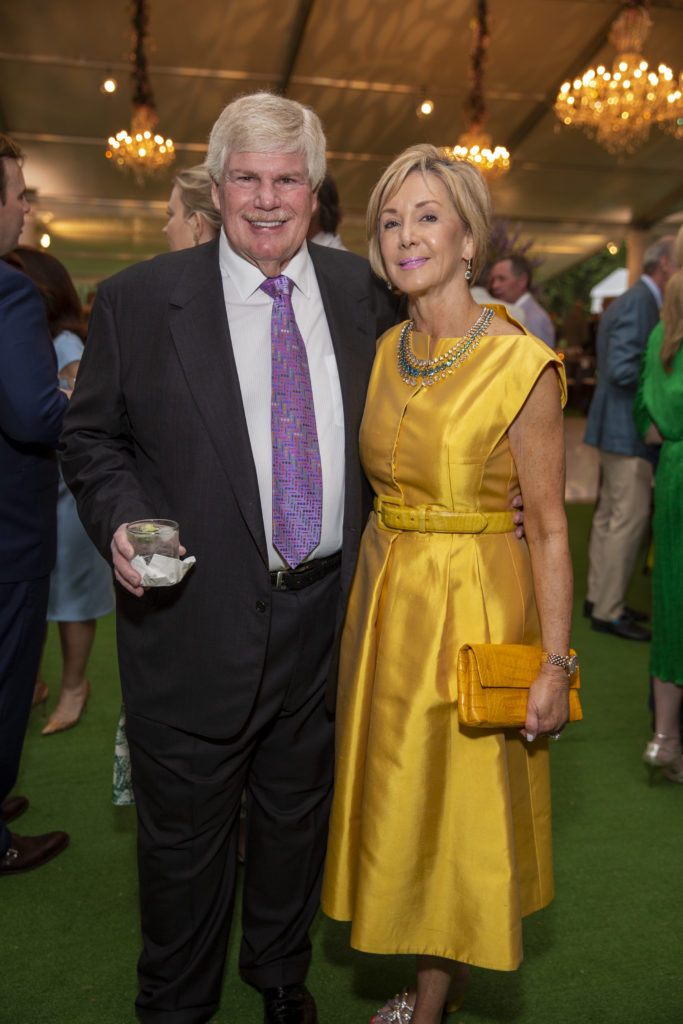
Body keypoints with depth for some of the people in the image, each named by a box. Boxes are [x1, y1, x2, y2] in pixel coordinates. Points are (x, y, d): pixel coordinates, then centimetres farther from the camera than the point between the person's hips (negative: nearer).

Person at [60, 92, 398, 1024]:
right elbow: (91, 436, 1)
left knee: (297, 812, 23)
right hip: (196, 621, -2)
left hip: (325, 615, 3)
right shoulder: (137, 300, -5)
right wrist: (122, 518, -17)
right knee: (183, 832, 14)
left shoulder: (363, 292, 3)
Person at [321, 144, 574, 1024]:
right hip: (382, 596, 6)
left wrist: (555, 665, -12)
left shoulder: (522, 364, -15)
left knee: (458, 804, 10)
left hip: (472, 606, -6)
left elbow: (548, 529, -12)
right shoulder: (383, 353, 4)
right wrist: (366, 597, 10)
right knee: (397, 795, 18)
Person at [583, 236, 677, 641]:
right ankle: (608, 611, 2)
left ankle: (599, 598, 26)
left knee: (609, 516, 15)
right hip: (629, 429, -11)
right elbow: (622, 369, -24)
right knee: (628, 520, -6)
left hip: (618, 427, 11)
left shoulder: (630, 302, 17)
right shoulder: (639, 303, -16)